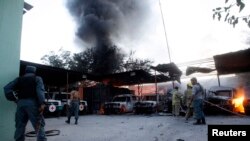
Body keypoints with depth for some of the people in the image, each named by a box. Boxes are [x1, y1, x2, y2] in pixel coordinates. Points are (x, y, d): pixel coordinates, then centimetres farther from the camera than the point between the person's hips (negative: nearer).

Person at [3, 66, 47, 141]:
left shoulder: (19, 79, 21)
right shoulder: (37, 78, 10)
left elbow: (6, 88, 9)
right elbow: (40, 90, -8)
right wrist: (42, 103, -18)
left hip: (20, 103, 4)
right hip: (32, 103, -4)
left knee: (20, 126, 13)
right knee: (39, 125, -2)